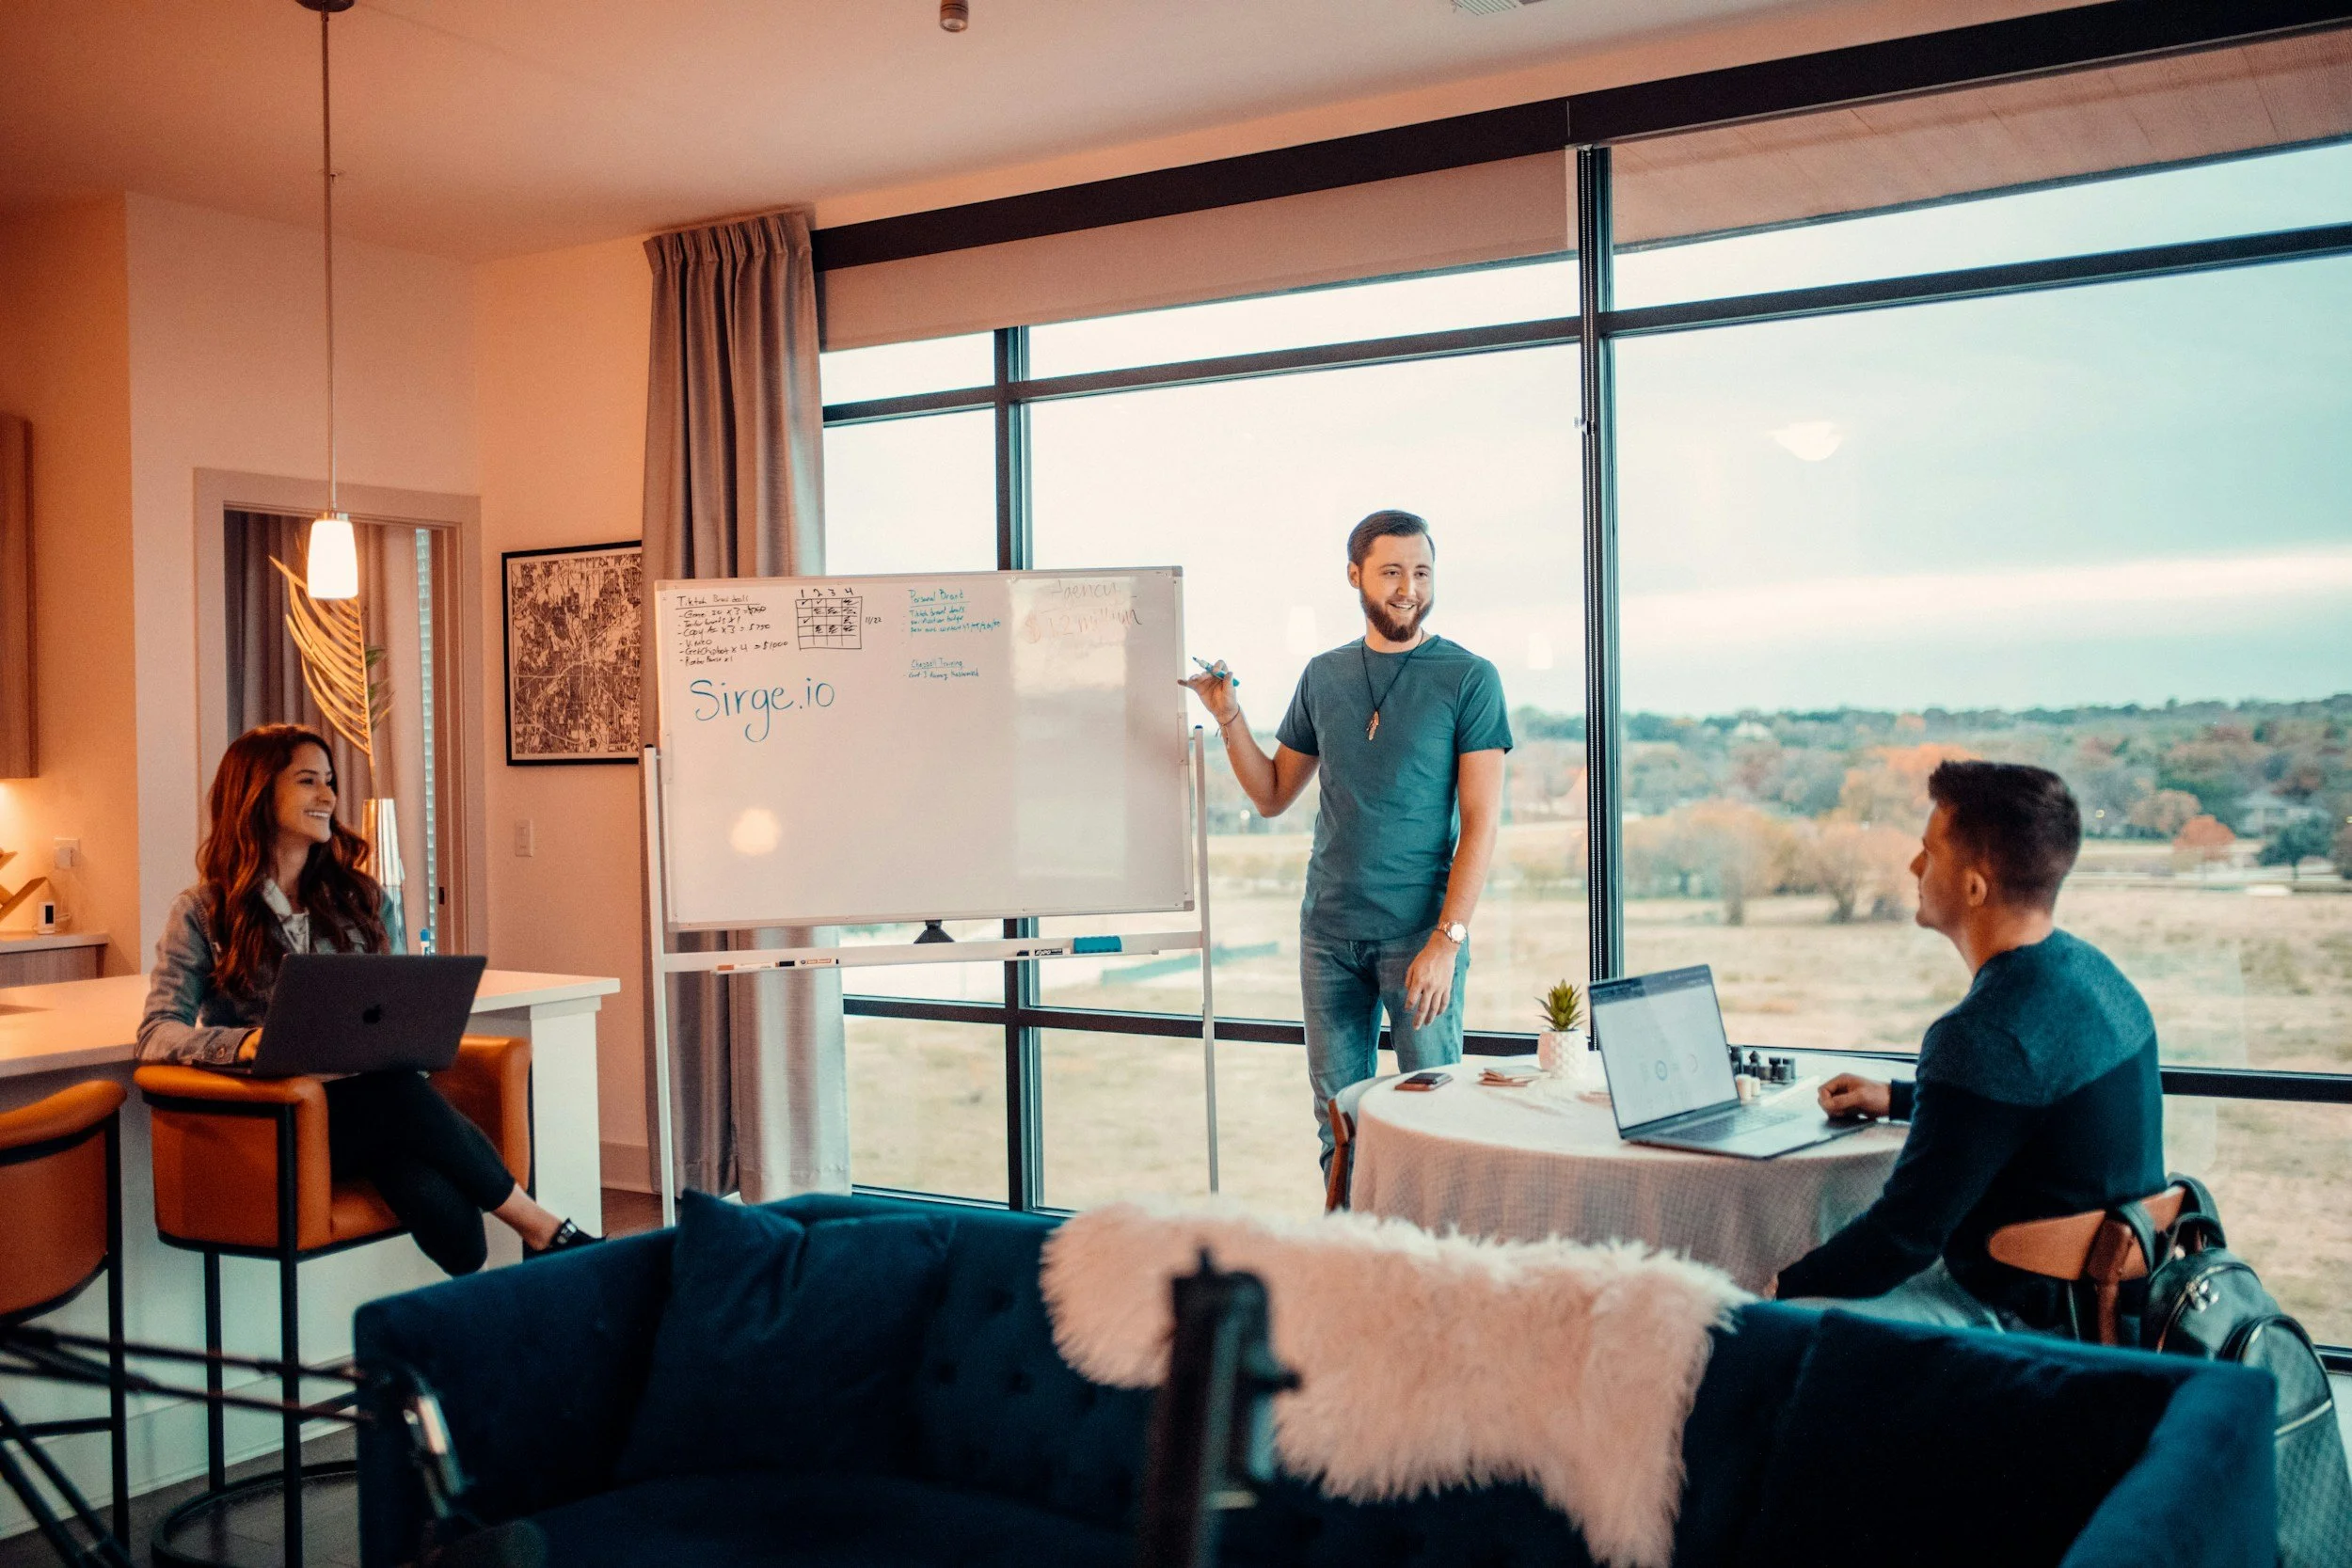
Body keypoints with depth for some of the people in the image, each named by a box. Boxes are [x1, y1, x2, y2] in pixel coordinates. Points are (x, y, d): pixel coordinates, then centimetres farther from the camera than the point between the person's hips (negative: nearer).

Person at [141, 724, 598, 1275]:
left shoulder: (363, 900, 16)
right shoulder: (202, 914, 5)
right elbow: (157, 1034, -6)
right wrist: (244, 1042, -27)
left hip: (368, 1095, 3)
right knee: (407, 1099, -34)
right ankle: (544, 1230, -20)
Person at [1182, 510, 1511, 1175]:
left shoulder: (1468, 679, -4)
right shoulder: (1323, 676, 10)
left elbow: (1480, 824, -9)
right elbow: (1272, 796, 15)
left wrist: (1446, 940, -16)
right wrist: (1229, 718, 1)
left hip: (1420, 933, -4)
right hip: (1328, 931, 4)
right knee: (1339, 1119, 11)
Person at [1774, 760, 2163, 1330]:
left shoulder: (1984, 1036, -28)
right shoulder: (2090, 968, 4)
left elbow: (1903, 1234, -23)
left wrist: (1783, 1289, -10)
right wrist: (1897, 1099, 28)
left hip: (2025, 1320, -10)